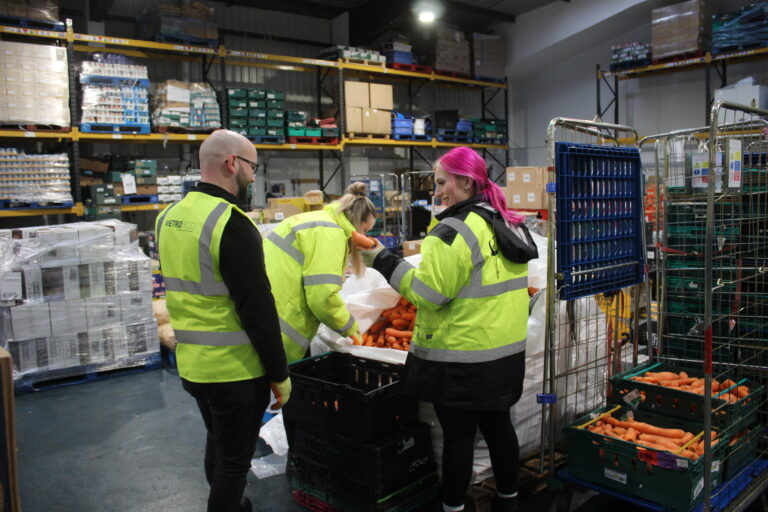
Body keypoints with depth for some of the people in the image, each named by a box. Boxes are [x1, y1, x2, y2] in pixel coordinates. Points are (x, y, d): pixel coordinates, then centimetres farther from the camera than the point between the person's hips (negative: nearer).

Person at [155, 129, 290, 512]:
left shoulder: (168, 217, 6)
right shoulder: (231, 222, -21)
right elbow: (257, 308, -21)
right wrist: (280, 373, -13)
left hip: (191, 364, 9)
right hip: (235, 369, -8)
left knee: (217, 444, 26)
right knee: (234, 461, 8)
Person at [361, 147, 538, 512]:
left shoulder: (454, 231, -19)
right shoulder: (508, 224, 8)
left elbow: (429, 292, -19)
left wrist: (385, 263, -12)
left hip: (462, 359, -8)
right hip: (506, 352, 9)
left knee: (457, 434, 5)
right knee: (497, 424, 20)